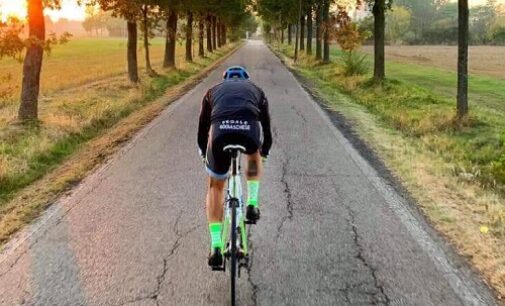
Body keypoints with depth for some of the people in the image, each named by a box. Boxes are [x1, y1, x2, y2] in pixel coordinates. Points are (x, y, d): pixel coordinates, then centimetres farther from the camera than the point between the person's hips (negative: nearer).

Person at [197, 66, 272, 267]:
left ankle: (216, 247, 16)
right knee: (254, 156, 39)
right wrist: (264, 152, 59)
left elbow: (202, 128, 37)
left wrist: (204, 154, 54)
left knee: (215, 187, 22)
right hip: (250, 130, 0)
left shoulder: (214, 91, 35)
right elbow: (266, 126, 41)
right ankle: (252, 204, 27)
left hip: (219, 131, 0)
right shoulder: (256, 90, 35)